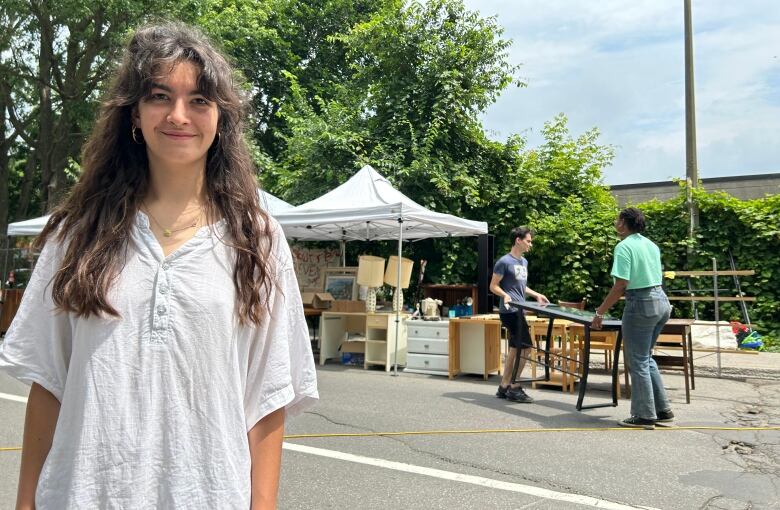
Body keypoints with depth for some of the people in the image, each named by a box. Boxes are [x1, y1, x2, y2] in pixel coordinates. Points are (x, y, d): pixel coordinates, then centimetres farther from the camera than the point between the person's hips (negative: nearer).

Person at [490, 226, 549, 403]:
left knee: (515, 348, 12)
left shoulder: (524, 262, 15)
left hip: (518, 311, 10)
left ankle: (504, 387, 20)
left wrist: (536, 295, 16)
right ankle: (514, 388, 0)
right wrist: (505, 295, -27)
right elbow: (493, 286, -11)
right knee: (525, 347, -10)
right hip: (510, 311, -9)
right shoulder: (504, 262, -12)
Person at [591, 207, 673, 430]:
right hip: (661, 301, 8)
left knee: (638, 362, 3)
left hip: (642, 304, -8)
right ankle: (663, 410, 23)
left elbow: (621, 285, -19)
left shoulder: (624, 246, -12)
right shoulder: (651, 245, 13)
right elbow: (655, 276, 17)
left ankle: (645, 416, 11)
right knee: (646, 358, 20)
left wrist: (600, 313, -14)